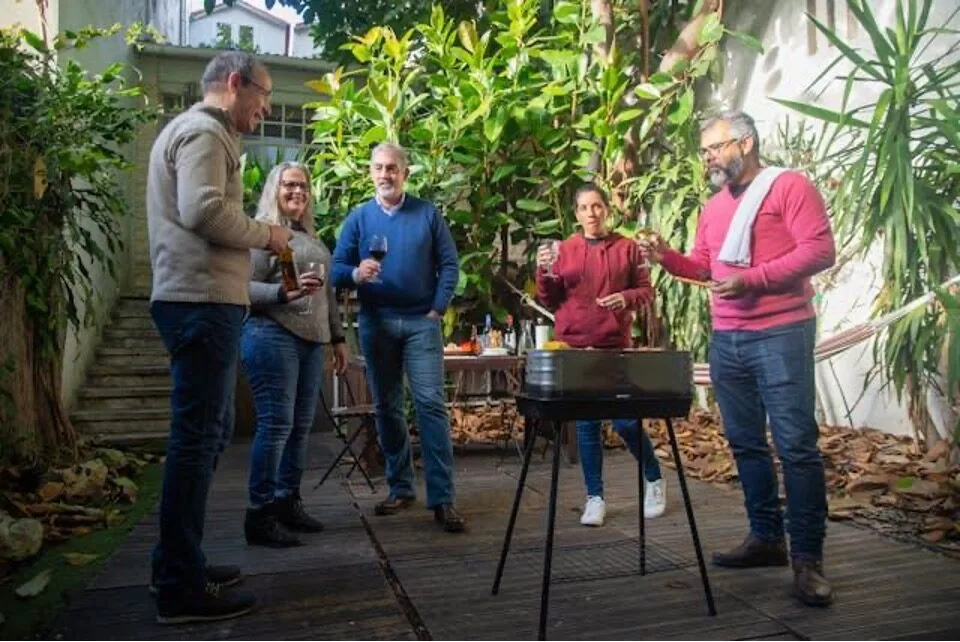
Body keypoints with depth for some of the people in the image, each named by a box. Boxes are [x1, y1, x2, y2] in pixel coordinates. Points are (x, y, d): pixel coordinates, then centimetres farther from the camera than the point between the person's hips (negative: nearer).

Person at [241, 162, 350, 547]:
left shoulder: (311, 239, 22)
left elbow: (327, 294, 24)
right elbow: (244, 287, -11)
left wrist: (338, 338, 21)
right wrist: (285, 292, -26)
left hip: (311, 341, 8)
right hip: (272, 337, -8)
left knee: (300, 427, 8)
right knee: (275, 425, -10)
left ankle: (287, 504, 18)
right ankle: (259, 515, -3)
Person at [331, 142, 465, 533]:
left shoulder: (428, 214, 4)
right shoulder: (358, 218, 6)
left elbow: (449, 263, 2)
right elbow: (336, 268, 0)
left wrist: (438, 309, -6)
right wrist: (356, 274, -22)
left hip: (421, 322, -2)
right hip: (375, 324, 2)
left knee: (431, 404, -8)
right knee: (386, 408, 8)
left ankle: (442, 498, -6)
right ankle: (400, 487, 22)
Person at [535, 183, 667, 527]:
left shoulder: (627, 247, 4)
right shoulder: (565, 250, 8)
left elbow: (646, 290, 6)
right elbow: (550, 300, 6)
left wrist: (627, 298, -15)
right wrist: (543, 272, -13)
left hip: (615, 346, -1)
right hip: (573, 347, 2)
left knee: (625, 420, 0)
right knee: (586, 424, 6)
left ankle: (654, 480, 27)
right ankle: (595, 497, 17)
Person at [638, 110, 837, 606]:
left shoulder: (790, 186, -3)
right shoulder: (713, 207, 19)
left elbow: (820, 250, -12)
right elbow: (702, 266, 21)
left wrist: (753, 278, -19)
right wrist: (667, 258, 1)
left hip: (780, 334, -7)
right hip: (725, 340, 8)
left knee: (796, 444, -5)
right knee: (745, 443, 11)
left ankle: (808, 558, 3)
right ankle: (766, 537, 23)